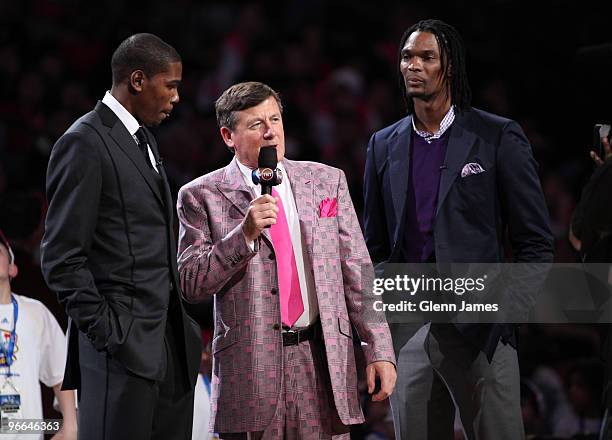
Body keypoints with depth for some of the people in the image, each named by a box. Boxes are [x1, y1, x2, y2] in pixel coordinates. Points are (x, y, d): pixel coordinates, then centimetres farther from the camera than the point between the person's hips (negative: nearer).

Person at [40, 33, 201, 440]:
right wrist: (107, 334, -15)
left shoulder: (145, 141, 19)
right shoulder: (85, 143, -9)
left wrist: (181, 327, 14)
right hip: (124, 347, -8)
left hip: (170, 344, 8)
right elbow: (62, 257, -13)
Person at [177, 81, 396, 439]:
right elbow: (192, 283, -4)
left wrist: (379, 349, 3)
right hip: (249, 365, -2)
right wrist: (244, 234, -16)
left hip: (324, 357, 2)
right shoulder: (202, 195, 2)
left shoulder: (327, 181, 11)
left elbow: (357, 272, 9)